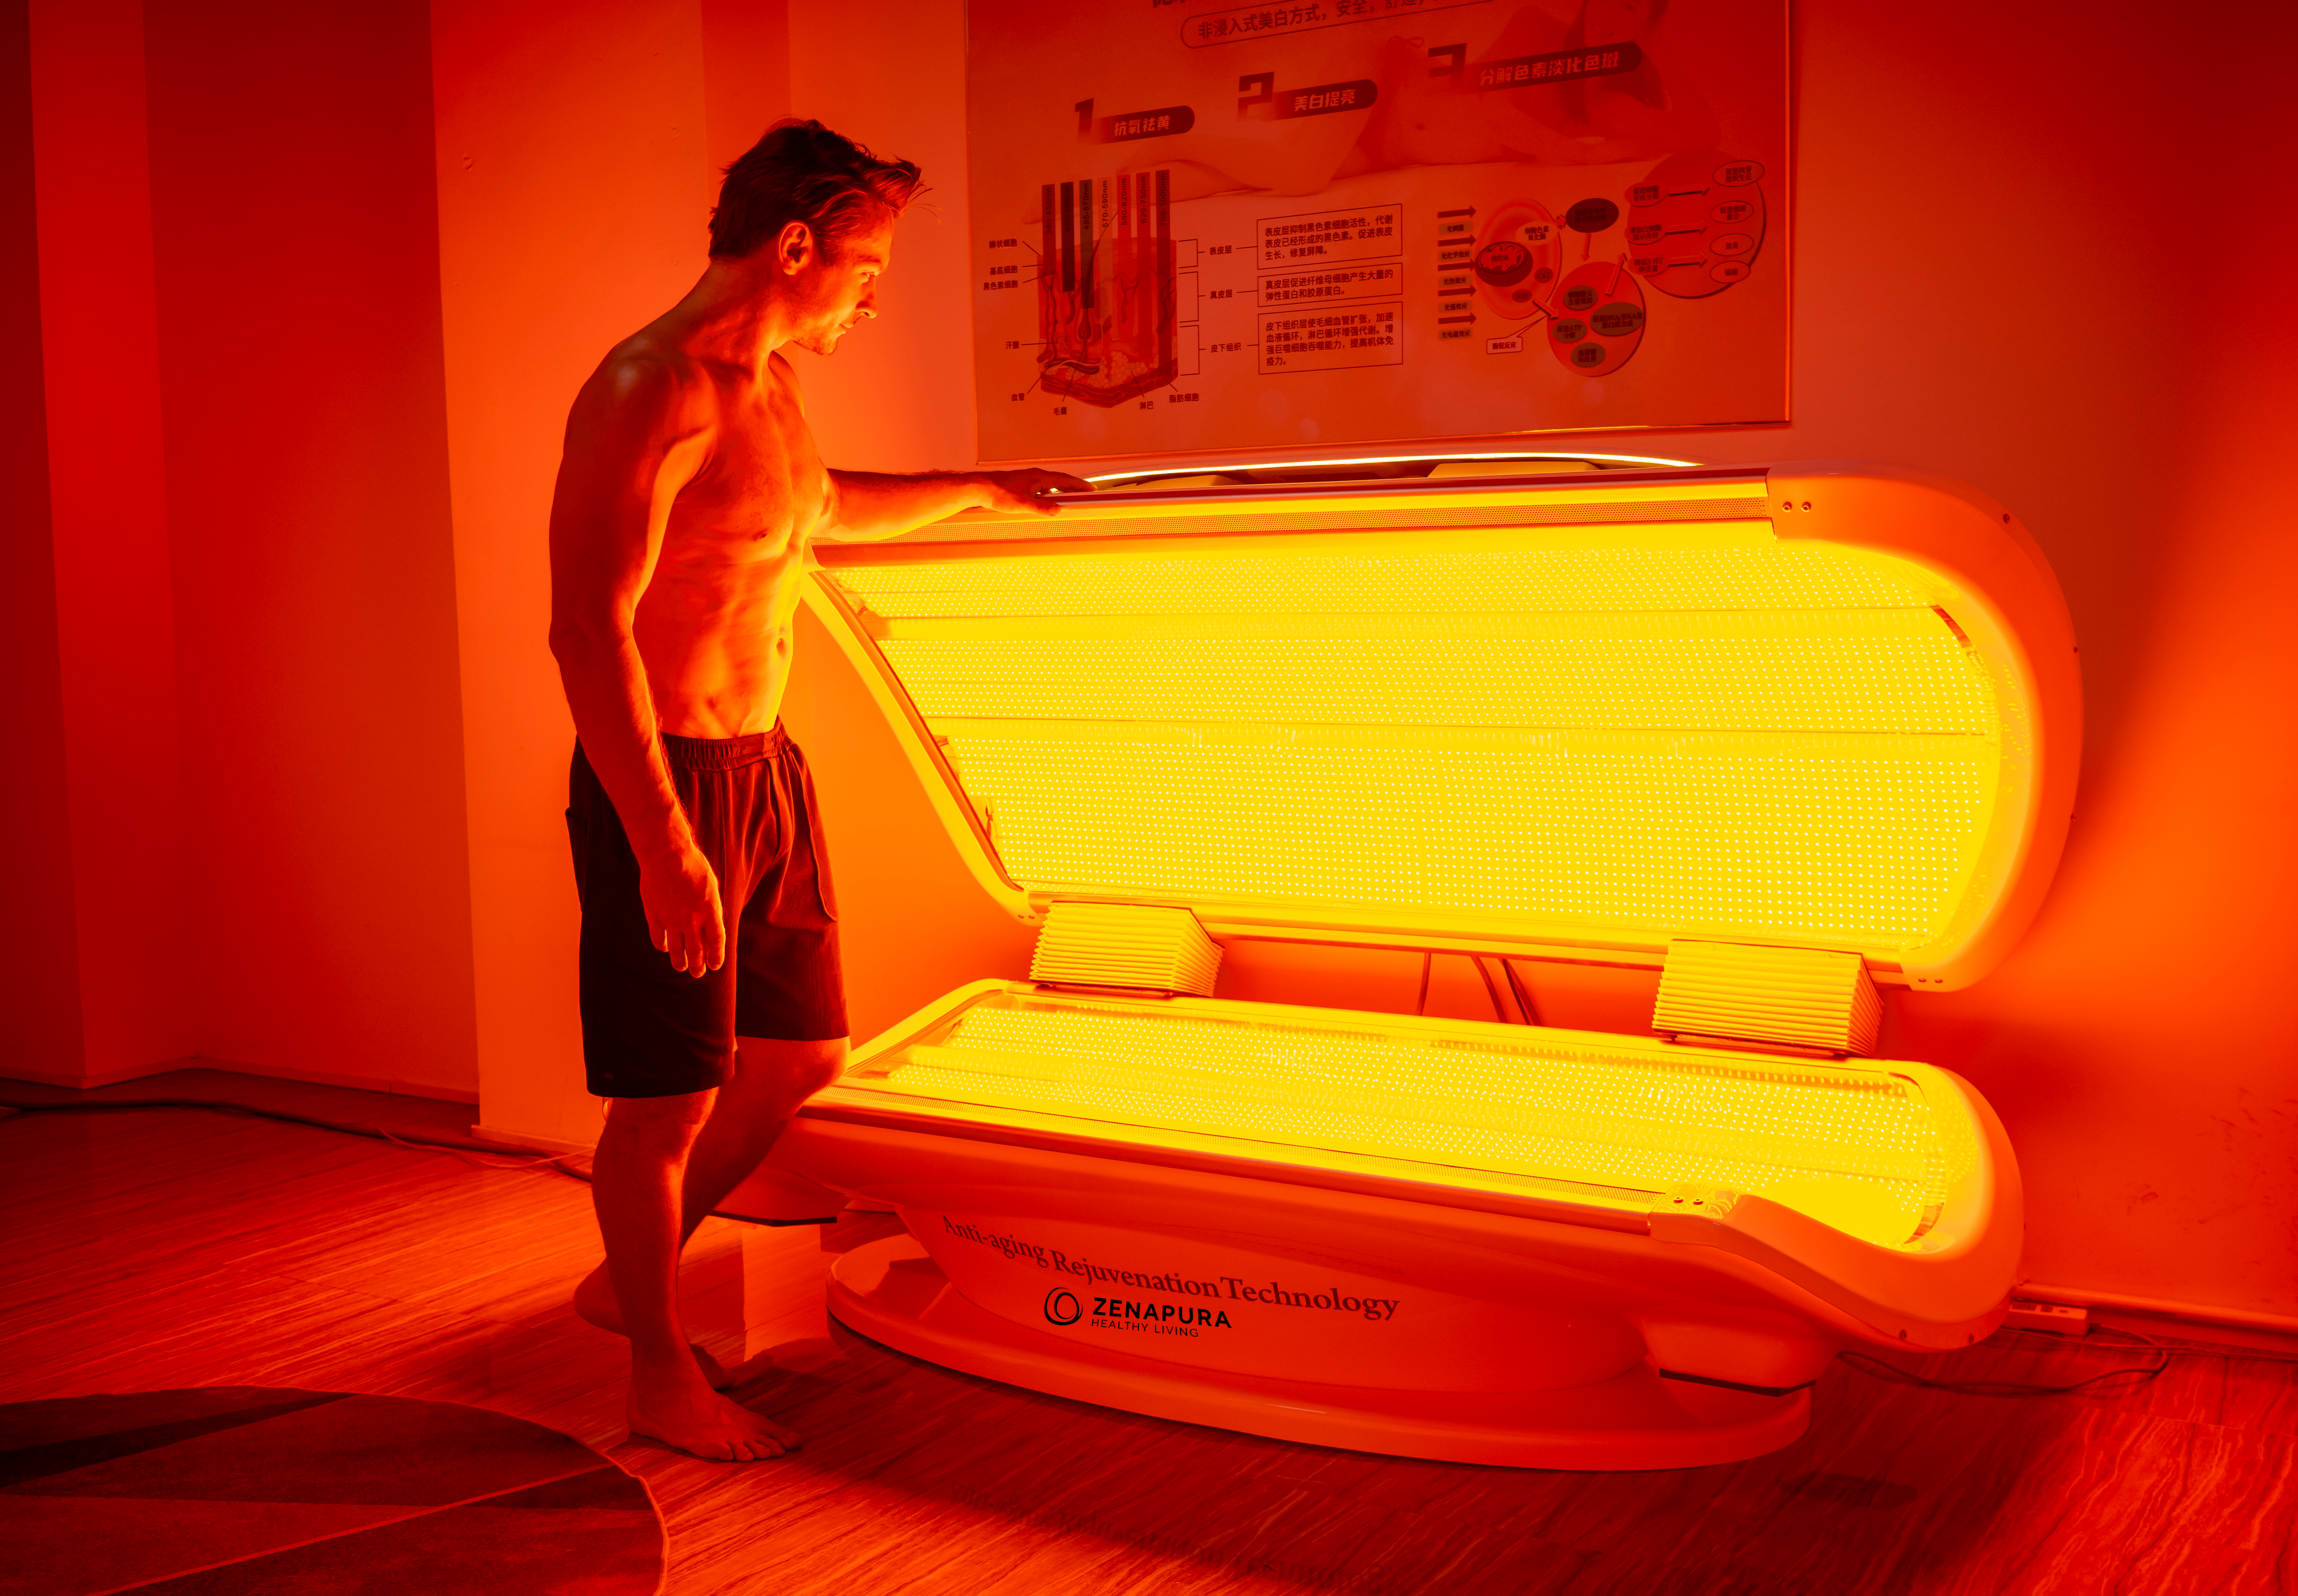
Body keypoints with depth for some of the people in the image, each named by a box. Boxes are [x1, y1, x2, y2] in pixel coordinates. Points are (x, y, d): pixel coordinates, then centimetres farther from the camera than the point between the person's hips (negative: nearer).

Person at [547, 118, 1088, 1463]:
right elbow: (591, 629, -23)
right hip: (668, 781, -9)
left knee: (804, 1054, 15)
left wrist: (977, 490, 41)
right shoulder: (654, 392, -18)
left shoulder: (771, 386, 12)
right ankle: (666, 1378, 20)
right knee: (673, 1097, 1)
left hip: (767, 767, 10)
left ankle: (632, 1280, 34)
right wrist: (665, 848, -27)